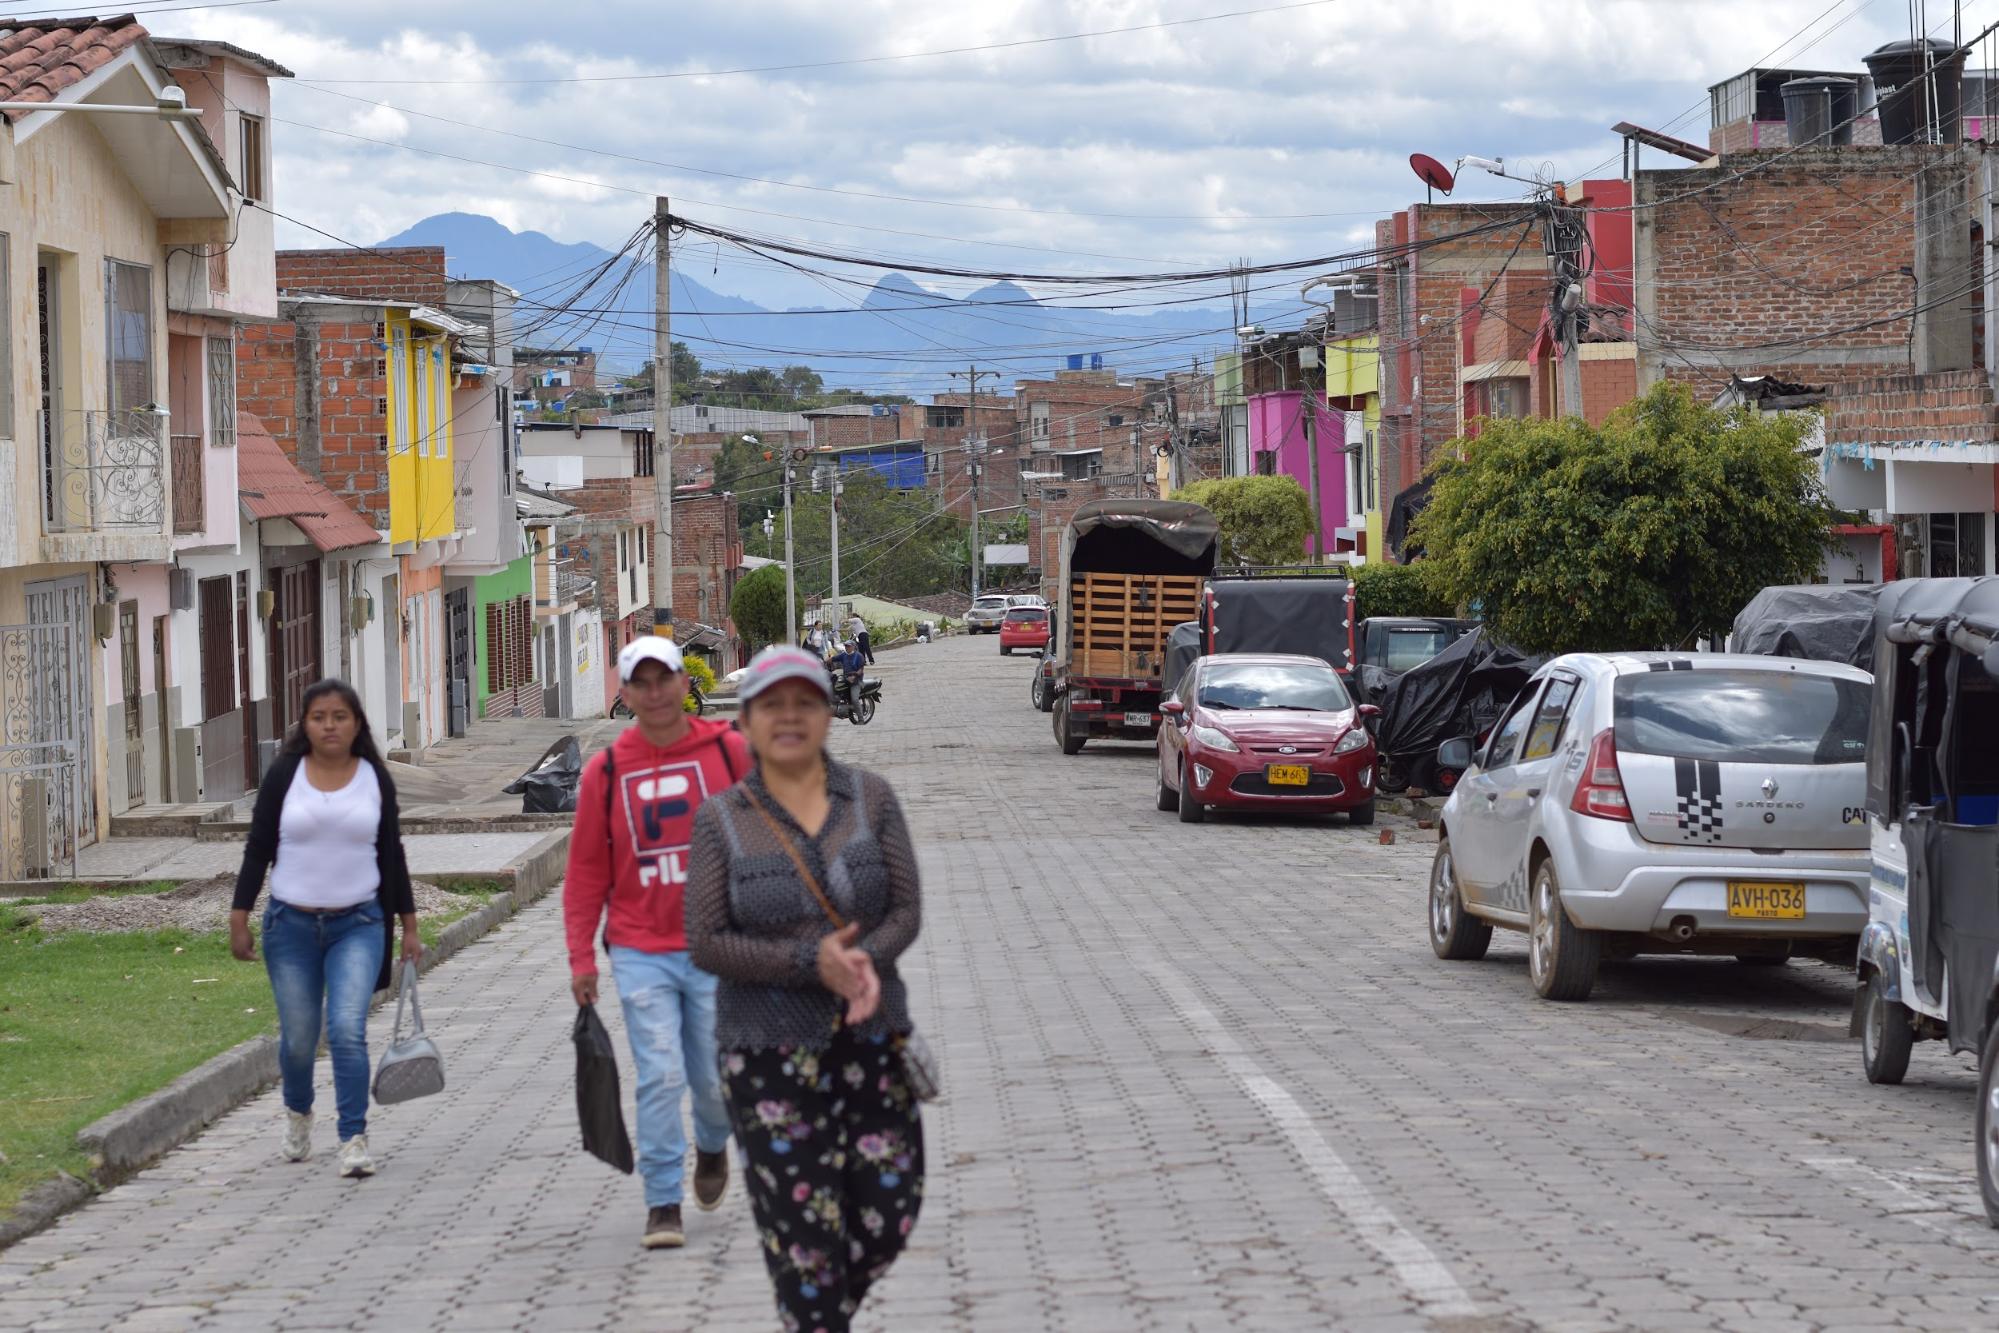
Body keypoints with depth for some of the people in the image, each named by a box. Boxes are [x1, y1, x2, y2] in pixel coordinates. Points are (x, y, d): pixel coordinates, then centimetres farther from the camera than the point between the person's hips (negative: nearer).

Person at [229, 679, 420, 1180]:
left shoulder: (375, 778, 2)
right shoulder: (284, 776, -1)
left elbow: (392, 855, 9)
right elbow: (258, 850, 3)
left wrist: (409, 926, 9)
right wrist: (239, 919, -2)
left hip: (358, 925, -1)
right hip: (291, 926, 1)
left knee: (347, 1029, -17)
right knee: (298, 1038, 8)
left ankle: (354, 1138, -13)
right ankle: (298, 1113, 37)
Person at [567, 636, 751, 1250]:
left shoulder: (731, 751, -2)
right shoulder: (605, 771, 0)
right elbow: (586, 870, 4)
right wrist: (581, 957, 1)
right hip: (640, 953, 0)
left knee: (714, 1077, 7)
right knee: (660, 1076, -8)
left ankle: (712, 1146, 40)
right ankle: (663, 1205, 0)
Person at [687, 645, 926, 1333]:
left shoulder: (871, 799, 0)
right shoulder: (721, 820, -4)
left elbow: (905, 910, -2)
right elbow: (706, 943, -8)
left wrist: (866, 963, -24)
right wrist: (812, 963, -21)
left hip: (869, 1037, 2)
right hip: (771, 1049, -2)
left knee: (889, 1209, 2)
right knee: (803, 1223, -3)